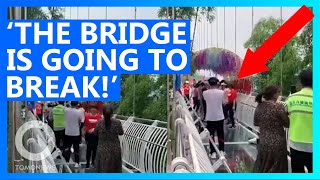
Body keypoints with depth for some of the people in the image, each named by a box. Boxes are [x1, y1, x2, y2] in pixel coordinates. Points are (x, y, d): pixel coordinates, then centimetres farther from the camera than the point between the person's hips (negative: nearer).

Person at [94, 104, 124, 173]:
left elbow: (95, 133, 4)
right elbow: (121, 133, 2)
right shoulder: (117, 122, -12)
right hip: (115, 150, 0)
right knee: (114, 168, 13)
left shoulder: (99, 123, -10)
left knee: (103, 169, 9)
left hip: (103, 150, 0)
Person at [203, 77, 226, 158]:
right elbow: (223, 102, 5)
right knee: (220, 135, 14)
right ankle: (221, 151, 22)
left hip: (210, 117, -1)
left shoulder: (205, 93, -10)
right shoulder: (221, 92, -9)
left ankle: (213, 152, 7)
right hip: (220, 117, 1)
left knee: (211, 135, 7)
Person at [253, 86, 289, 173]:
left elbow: (255, 123, 13)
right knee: (276, 169, 7)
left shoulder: (259, 106, 0)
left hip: (263, 143, 6)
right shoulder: (278, 107, -18)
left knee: (262, 168, 18)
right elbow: (287, 124, -9)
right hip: (277, 144, -6)